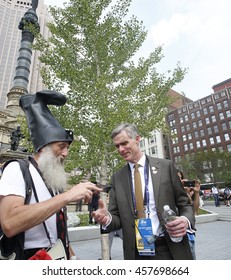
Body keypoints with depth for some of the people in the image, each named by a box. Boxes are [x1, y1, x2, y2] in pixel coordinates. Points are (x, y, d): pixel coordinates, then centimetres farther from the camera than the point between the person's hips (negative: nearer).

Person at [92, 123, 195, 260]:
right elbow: (117, 216, 2)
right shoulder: (117, 177, 1)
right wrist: (107, 218, -19)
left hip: (170, 250, -1)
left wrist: (186, 220, -19)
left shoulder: (165, 166, -4)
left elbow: (184, 204, 1)